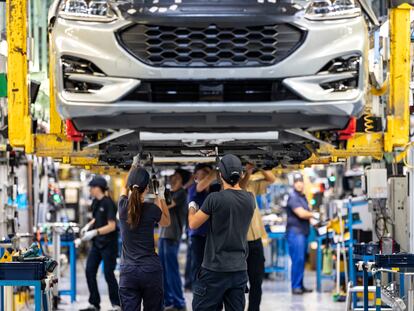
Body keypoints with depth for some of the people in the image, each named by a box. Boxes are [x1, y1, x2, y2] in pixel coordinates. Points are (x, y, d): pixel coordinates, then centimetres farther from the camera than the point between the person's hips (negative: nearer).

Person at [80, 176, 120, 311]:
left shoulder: (108, 203, -17)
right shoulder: (95, 202, 6)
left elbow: (111, 226, -19)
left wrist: (94, 232, -24)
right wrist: (88, 226, 3)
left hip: (108, 244, -8)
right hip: (97, 244, 8)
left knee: (108, 274, -2)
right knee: (89, 271, 4)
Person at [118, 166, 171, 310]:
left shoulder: (123, 206, -3)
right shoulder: (152, 209, -7)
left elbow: (125, 189, 22)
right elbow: (166, 222, 16)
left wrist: (133, 168, 31)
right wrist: (161, 196, 18)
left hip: (128, 271, 1)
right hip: (151, 270, -1)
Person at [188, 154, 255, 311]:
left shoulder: (215, 198, -13)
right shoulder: (250, 199, 2)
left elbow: (193, 224, -2)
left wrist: (192, 208, 18)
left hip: (215, 269, -5)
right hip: (239, 269, 5)